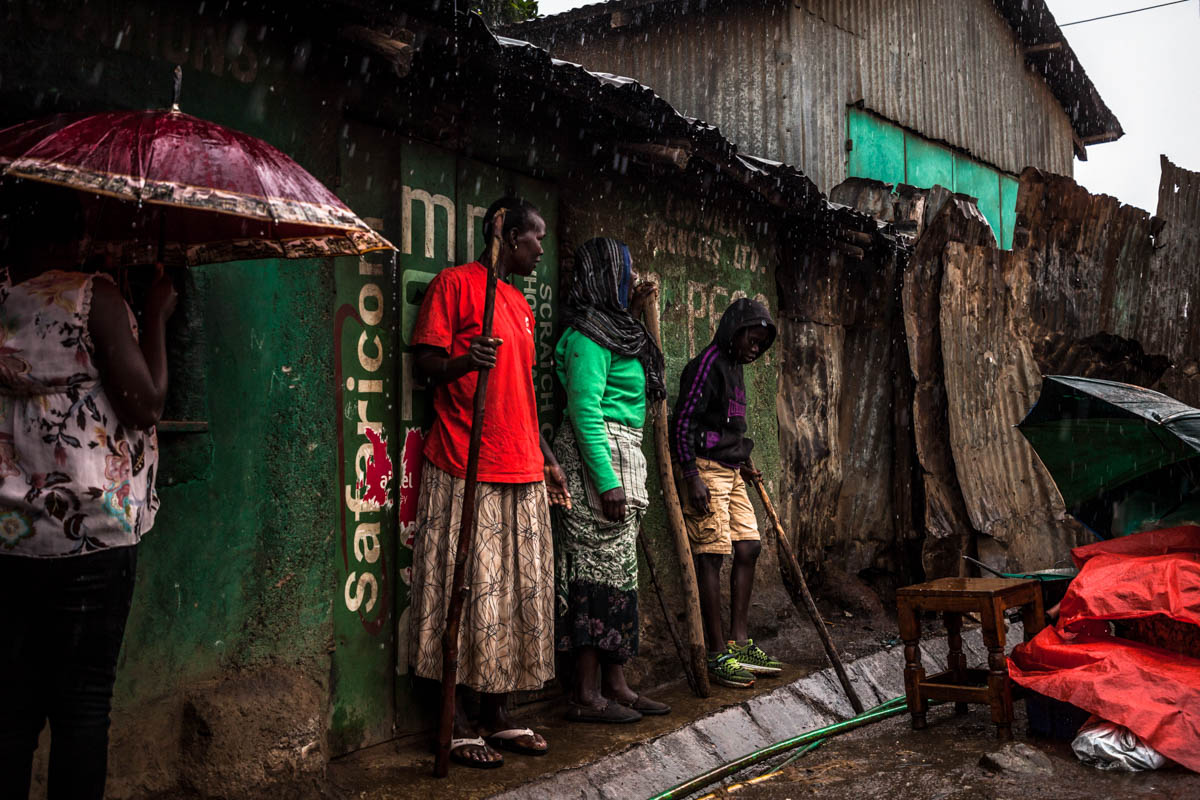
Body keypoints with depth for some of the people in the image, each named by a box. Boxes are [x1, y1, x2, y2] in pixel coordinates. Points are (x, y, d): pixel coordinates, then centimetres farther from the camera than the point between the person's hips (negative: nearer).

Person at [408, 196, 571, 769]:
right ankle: (460, 727, 6)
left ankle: (498, 717, 19)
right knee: (467, 595, -5)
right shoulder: (455, 283, -3)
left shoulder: (520, 303, 22)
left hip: (522, 474, 8)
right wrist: (464, 360, -29)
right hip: (465, 474, -8)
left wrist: (546, 460, 22)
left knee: (515, 596, 9)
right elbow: (425, 364, -8)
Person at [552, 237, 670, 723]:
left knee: (617, 569, 11)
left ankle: (614, 684, 18)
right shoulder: (590, 335, -11)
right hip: (600, 461, -10)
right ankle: (586, 696, 0)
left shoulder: (613, 330, 19)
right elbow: (584, 411, -19)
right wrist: (608, 480, -23)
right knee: (600, 571, -7)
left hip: (620, 457, 10)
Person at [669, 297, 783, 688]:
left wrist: (742, 465, 18)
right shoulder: (708, 364, -11)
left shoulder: (734, 369, 18)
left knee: (748, 549, 9)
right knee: (711, 555, -8)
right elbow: (683, 422, -16)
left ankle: (739, 643, 17)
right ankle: (717, 655, -4)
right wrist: (692, 478, -21)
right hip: (705, 468, -10)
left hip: (730, 471, 10)